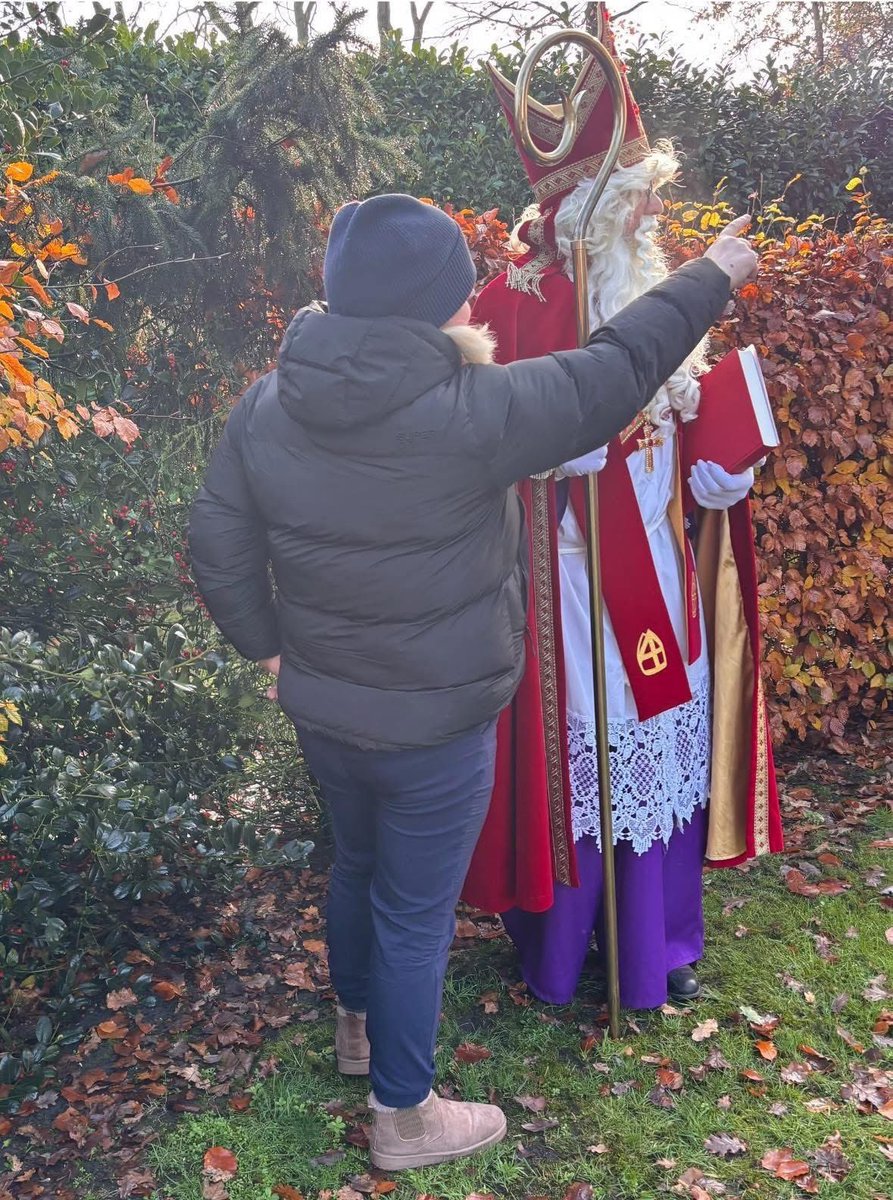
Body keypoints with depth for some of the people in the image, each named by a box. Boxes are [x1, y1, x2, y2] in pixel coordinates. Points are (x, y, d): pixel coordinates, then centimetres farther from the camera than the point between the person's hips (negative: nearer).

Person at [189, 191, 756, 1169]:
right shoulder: (467, 413, -25)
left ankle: (359, 1025, 53)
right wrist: (710, 278, 1)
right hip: (434, 730, -6)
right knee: (415, 912, 12)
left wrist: (267, 645, 14)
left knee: (357, 865, 28)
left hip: (320, 712, 6)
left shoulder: (264, 407, -7)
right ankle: (404, 1115, 33)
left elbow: (218, 548, 0)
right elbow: (614, 373, -14)